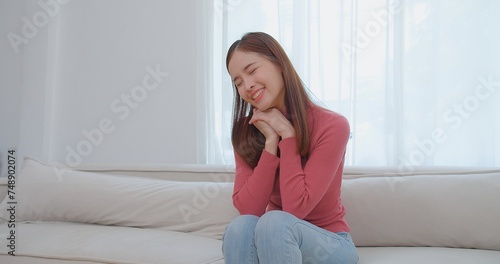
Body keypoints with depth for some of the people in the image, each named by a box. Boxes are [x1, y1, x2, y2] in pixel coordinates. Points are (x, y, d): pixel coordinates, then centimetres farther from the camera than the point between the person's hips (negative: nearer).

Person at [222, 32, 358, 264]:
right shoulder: (246, 131, -5)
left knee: (275, 222, -34)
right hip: (275, 239, 3)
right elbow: (247, 209, -17)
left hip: (330, 245, -3)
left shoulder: (331, 126, -18)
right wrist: (271, 142, -22)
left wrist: (287, 135, -22)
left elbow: (296, 208, -24)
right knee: (241, 226, -30)